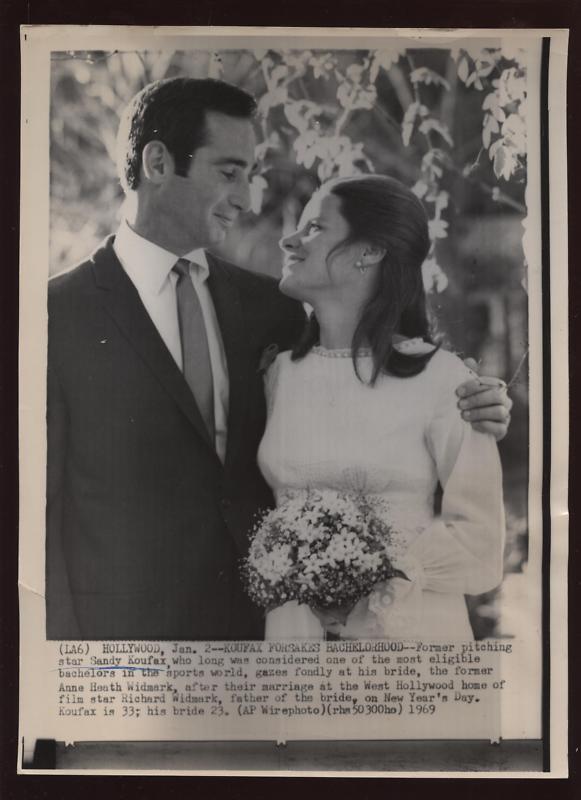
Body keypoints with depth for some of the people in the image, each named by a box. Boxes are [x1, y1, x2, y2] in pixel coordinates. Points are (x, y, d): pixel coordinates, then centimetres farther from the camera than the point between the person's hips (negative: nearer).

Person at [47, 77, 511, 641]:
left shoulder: (265, 305, 3)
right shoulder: (60, 311, -9)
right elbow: (42, 501, -7)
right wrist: (65, 635, -10)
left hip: (261, 616, 4)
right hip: (123, 623, -3)